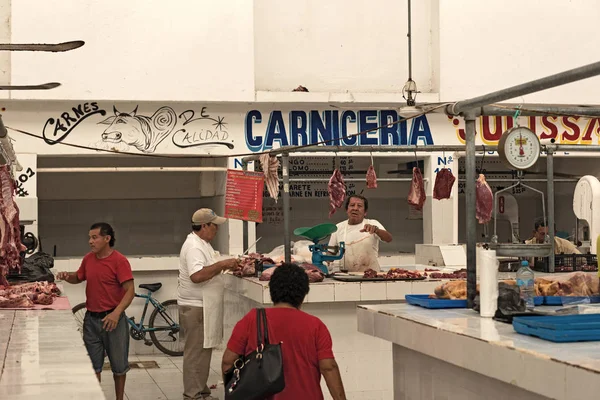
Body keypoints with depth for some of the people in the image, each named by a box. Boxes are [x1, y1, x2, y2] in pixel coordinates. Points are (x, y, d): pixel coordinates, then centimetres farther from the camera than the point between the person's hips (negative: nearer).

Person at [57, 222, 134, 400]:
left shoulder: (119, 260, -13)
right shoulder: (88, 259, 5)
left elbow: (130, 291, -17)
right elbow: (79, 277, 24)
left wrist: (116, 313, -29)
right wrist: (67, 276, 1)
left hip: (112, 318, -5)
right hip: (91, 318, 5)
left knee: (118, 365, 8)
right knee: (93, 365, 9)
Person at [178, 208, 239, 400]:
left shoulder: (202, 243, 14)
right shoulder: (193, 247, -20)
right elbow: (197, 276, -32)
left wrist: (224, 266, 9)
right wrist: (222, 264, -27)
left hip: (204, 306, 11)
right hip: (195, 307, -11)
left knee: (202, 350, 17)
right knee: (196, 352, -4)